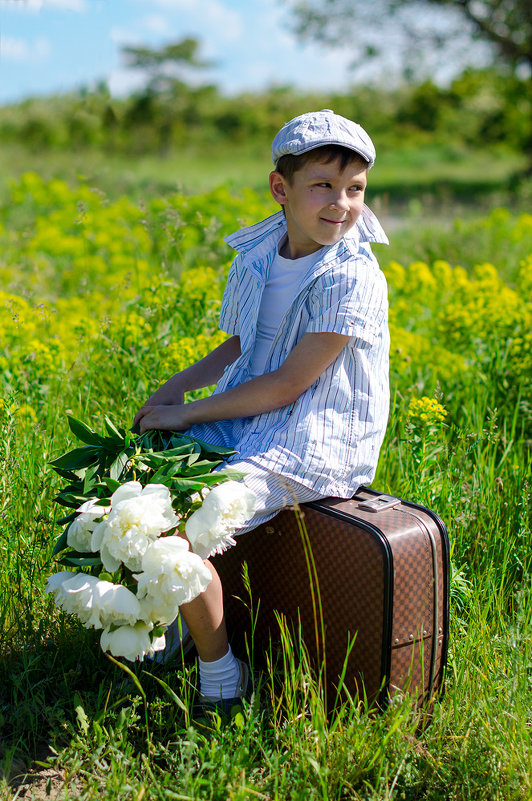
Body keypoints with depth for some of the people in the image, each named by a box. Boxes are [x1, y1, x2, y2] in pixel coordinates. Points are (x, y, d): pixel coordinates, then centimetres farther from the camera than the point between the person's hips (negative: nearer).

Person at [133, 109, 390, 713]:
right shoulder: (258, 256, 3)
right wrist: (177, 387, 0)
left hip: (312, 443, -8)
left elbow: (287, 384, -20)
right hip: (245, 420, 8)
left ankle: (220, 674, 0)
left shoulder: (352, 280, -20)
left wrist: (191, 414, -13)